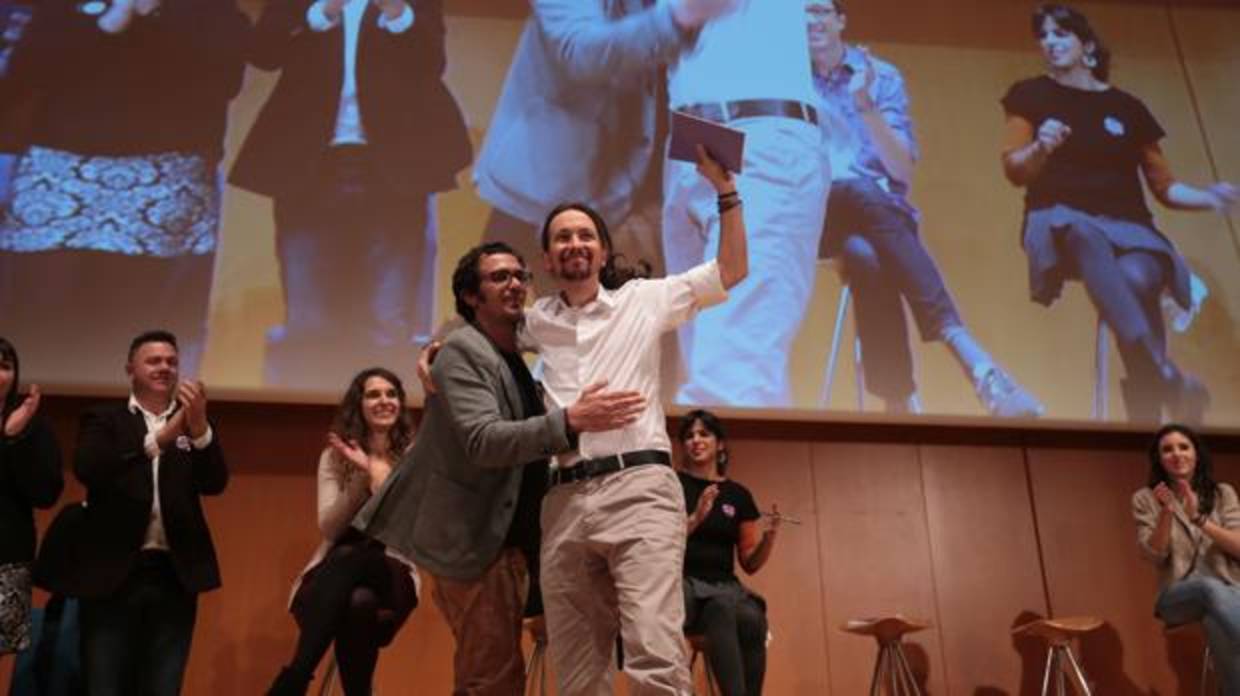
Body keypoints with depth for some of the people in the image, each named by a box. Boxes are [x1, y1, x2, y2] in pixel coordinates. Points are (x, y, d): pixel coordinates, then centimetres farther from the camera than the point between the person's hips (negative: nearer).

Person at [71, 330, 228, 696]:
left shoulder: (197, 427, 11)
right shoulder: (104, 418, 6)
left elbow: (215, 483, -3)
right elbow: (87, 470, -11)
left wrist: (199, 426, -19)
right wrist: (158, 439, -21)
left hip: (174, 575, 2)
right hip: (114, 571, -1)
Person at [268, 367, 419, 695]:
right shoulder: (335, 457, 9)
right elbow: (329, 528, -2)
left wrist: (377, 472, -17)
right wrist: (360, 475, -15)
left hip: (391, 573, -1)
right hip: (334, 575, 1)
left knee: (359, 602, -38)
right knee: (349, 600, -38)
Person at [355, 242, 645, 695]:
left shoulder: (518, 356, 15)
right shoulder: (462, 351, -12)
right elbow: (483, 441, -27)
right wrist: (570, 421, -38)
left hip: (510, 539, 9)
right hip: (476, 540, -9)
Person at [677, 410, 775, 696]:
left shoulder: (739, 495, 13)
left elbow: (750, 563, 13)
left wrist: (769, 536, -7)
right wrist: (695, 519, -17)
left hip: (723, 585, 3)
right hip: (681, 582, -3)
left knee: (751, 619, -33)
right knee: (723, 611, -38)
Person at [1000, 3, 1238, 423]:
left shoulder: (1126, 106, 16)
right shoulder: (1030, 94, 13)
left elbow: (1164, 186, 18)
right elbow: (1014, 171, 5)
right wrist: (1040, 148, -16)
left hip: (1127, 224, 2)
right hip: (1060, 219, -2)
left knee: (1137, 279, -36)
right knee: (1084, 235, -41)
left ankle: (1147, 415, -34)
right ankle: (1165, 377, -53)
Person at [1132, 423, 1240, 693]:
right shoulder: (1145, 498, 8)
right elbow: (1155, 557, -3)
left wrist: (1199, 518, -15)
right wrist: (1166, 513, -19)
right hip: (1177, 597, 0)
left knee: (1217, 621, -42)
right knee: (1212, 589, -41)